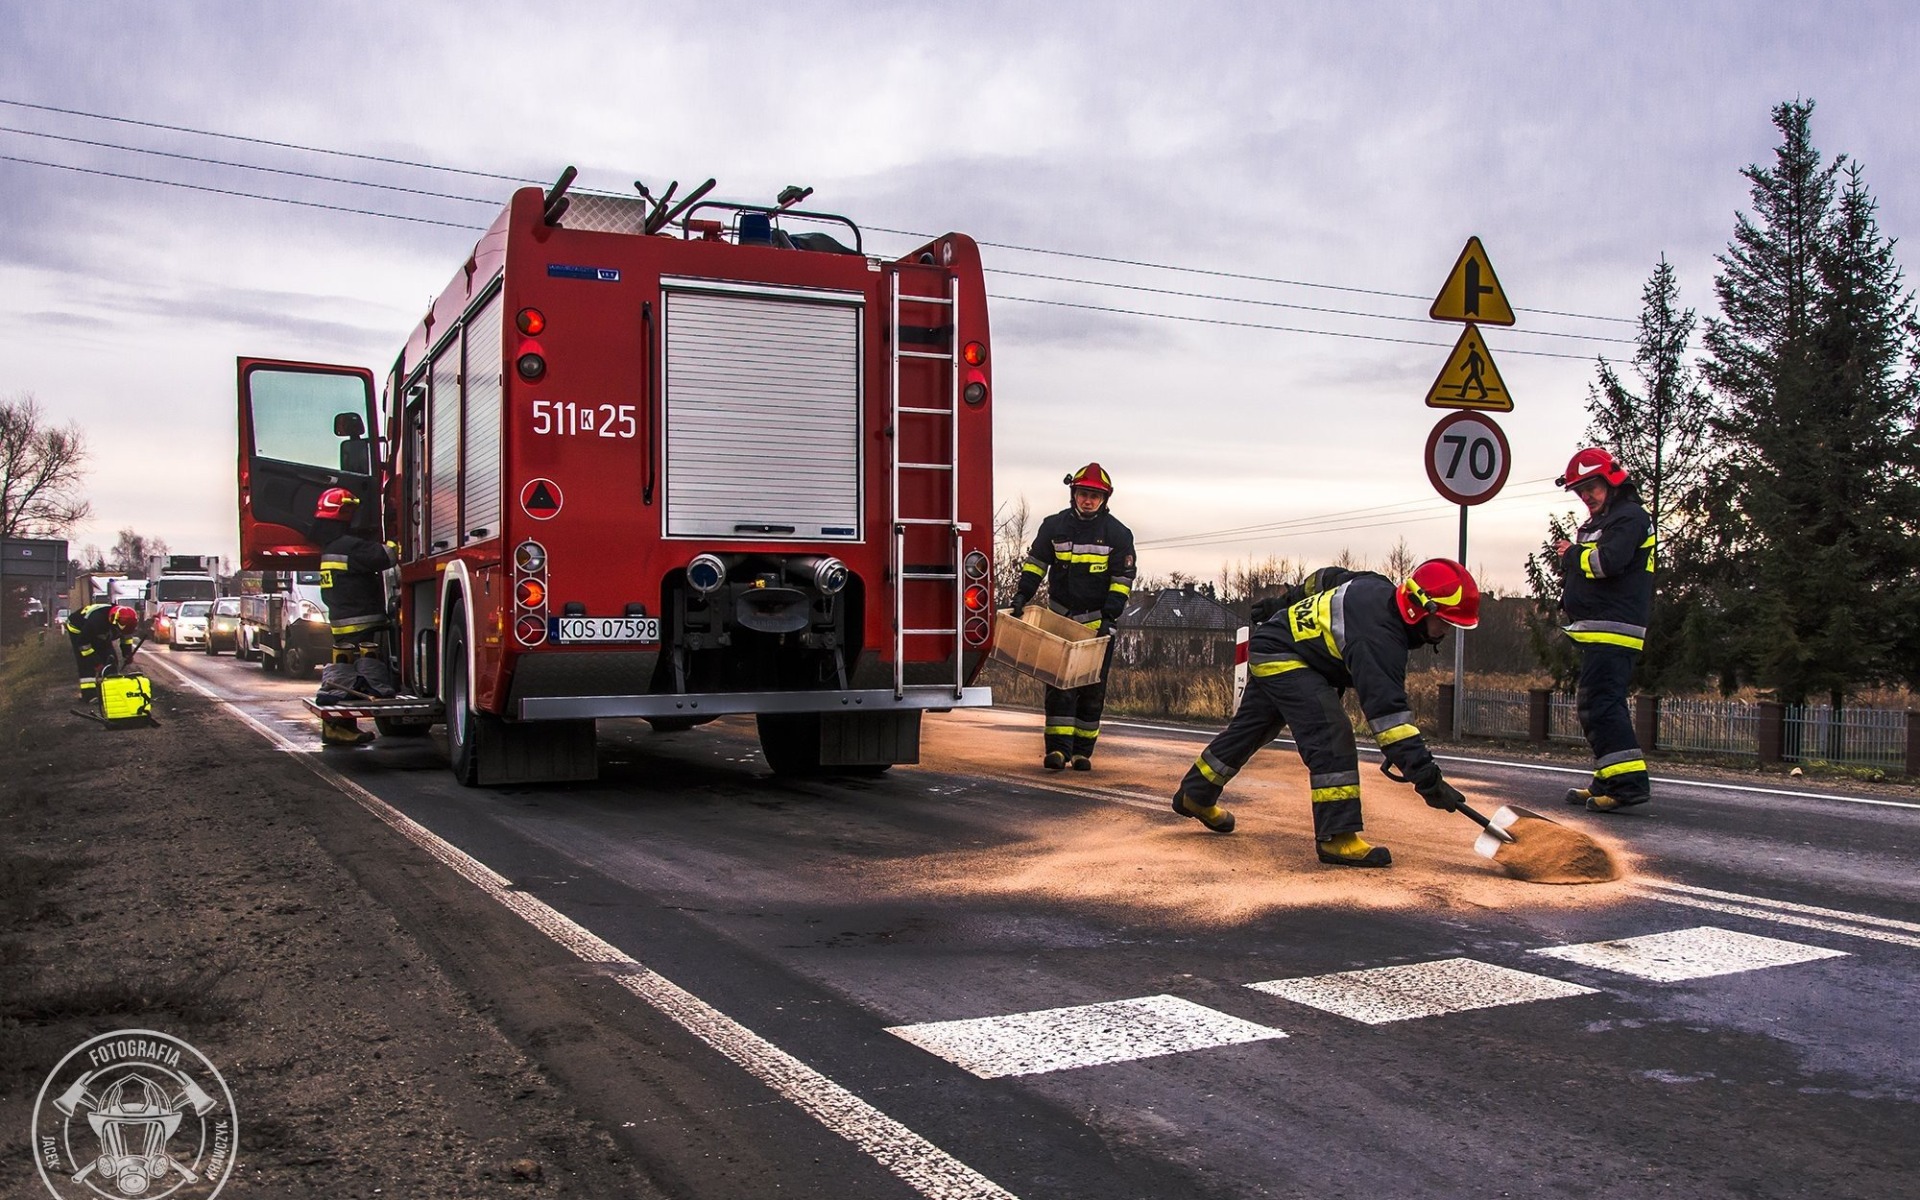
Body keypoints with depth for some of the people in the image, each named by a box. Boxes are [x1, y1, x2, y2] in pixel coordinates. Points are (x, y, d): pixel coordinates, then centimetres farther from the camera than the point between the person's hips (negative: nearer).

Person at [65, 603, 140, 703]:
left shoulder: (124, 619, -23)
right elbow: (83, 643, -34)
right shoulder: (96, 620, -44)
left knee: (110, 659, -2)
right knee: (87, 663, -19)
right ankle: (88, 694, -21)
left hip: (99, 634, 7)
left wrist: (127, 654, -8)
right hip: (78, 631, -7)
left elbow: (126, 635, 0)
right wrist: (95, 661, -33)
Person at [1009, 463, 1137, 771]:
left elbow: (1123, 579, -3)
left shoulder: (1118, 533, -1)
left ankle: (1082, 751, 11)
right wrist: (1022, 595, -6)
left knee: (1093, 690, 3)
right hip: (1060, 619, 1)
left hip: (1097, 623, 0)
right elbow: (1035, 562, 8)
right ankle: (1058, 748, -9)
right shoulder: (1054, 525, 3)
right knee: (1060, 685, -7)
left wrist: (1109, 617, -12)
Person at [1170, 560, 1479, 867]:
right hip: (1280, 656, -11)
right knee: (1331, 734, -22)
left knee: (1249, 729, 24)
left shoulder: (1379, 588, -4)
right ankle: (1336, 838, -21)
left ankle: (1195, 796, 41)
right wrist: (1427, 778, -41)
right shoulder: (1378, 634, -31)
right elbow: (1385, 709, -39)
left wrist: (1289, 605, 33)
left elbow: (1326, 579, 15)